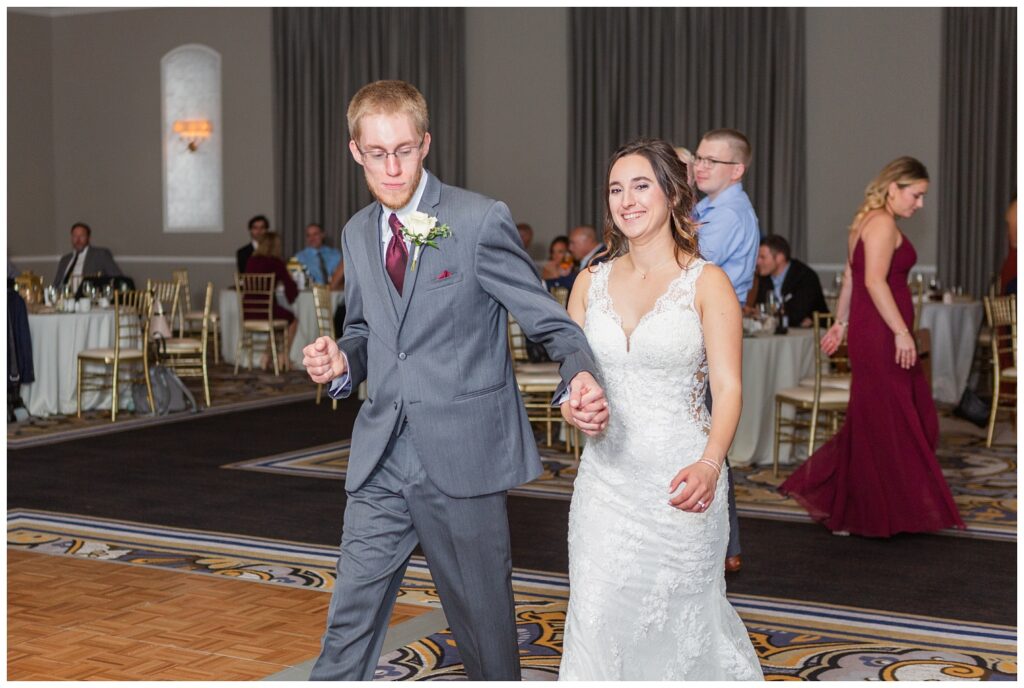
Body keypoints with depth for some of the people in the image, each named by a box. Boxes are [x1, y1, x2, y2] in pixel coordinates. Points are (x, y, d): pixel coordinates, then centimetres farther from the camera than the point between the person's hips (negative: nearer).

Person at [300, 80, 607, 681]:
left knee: (485, 616, 11)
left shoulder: (482, 221, -10)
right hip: (381, 461, 5)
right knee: (350, 620, 6)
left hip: (462, 457, -4)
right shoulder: (357, 234, 9)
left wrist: (582, 374, -30)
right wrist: (342, 360, -2)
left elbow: (550, 320, -9)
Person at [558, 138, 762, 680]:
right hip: (606, 477, 3)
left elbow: (728, 388, -12)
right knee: (597, 620, 2)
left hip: (681, 482, -3)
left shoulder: (706, 283, -6)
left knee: (680, 620, 10)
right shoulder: (591, 282, 7)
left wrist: (709, 464, -28)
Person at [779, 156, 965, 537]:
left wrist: (841, 322, 27)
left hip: (869, 334, 10)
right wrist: (901, 331, -24)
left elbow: (851, 277, 22)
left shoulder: (866, 221, 18)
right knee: (887, 424, -2)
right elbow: (874, 281, -23)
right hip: (881, 336, -10)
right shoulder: (883, 223, -13)